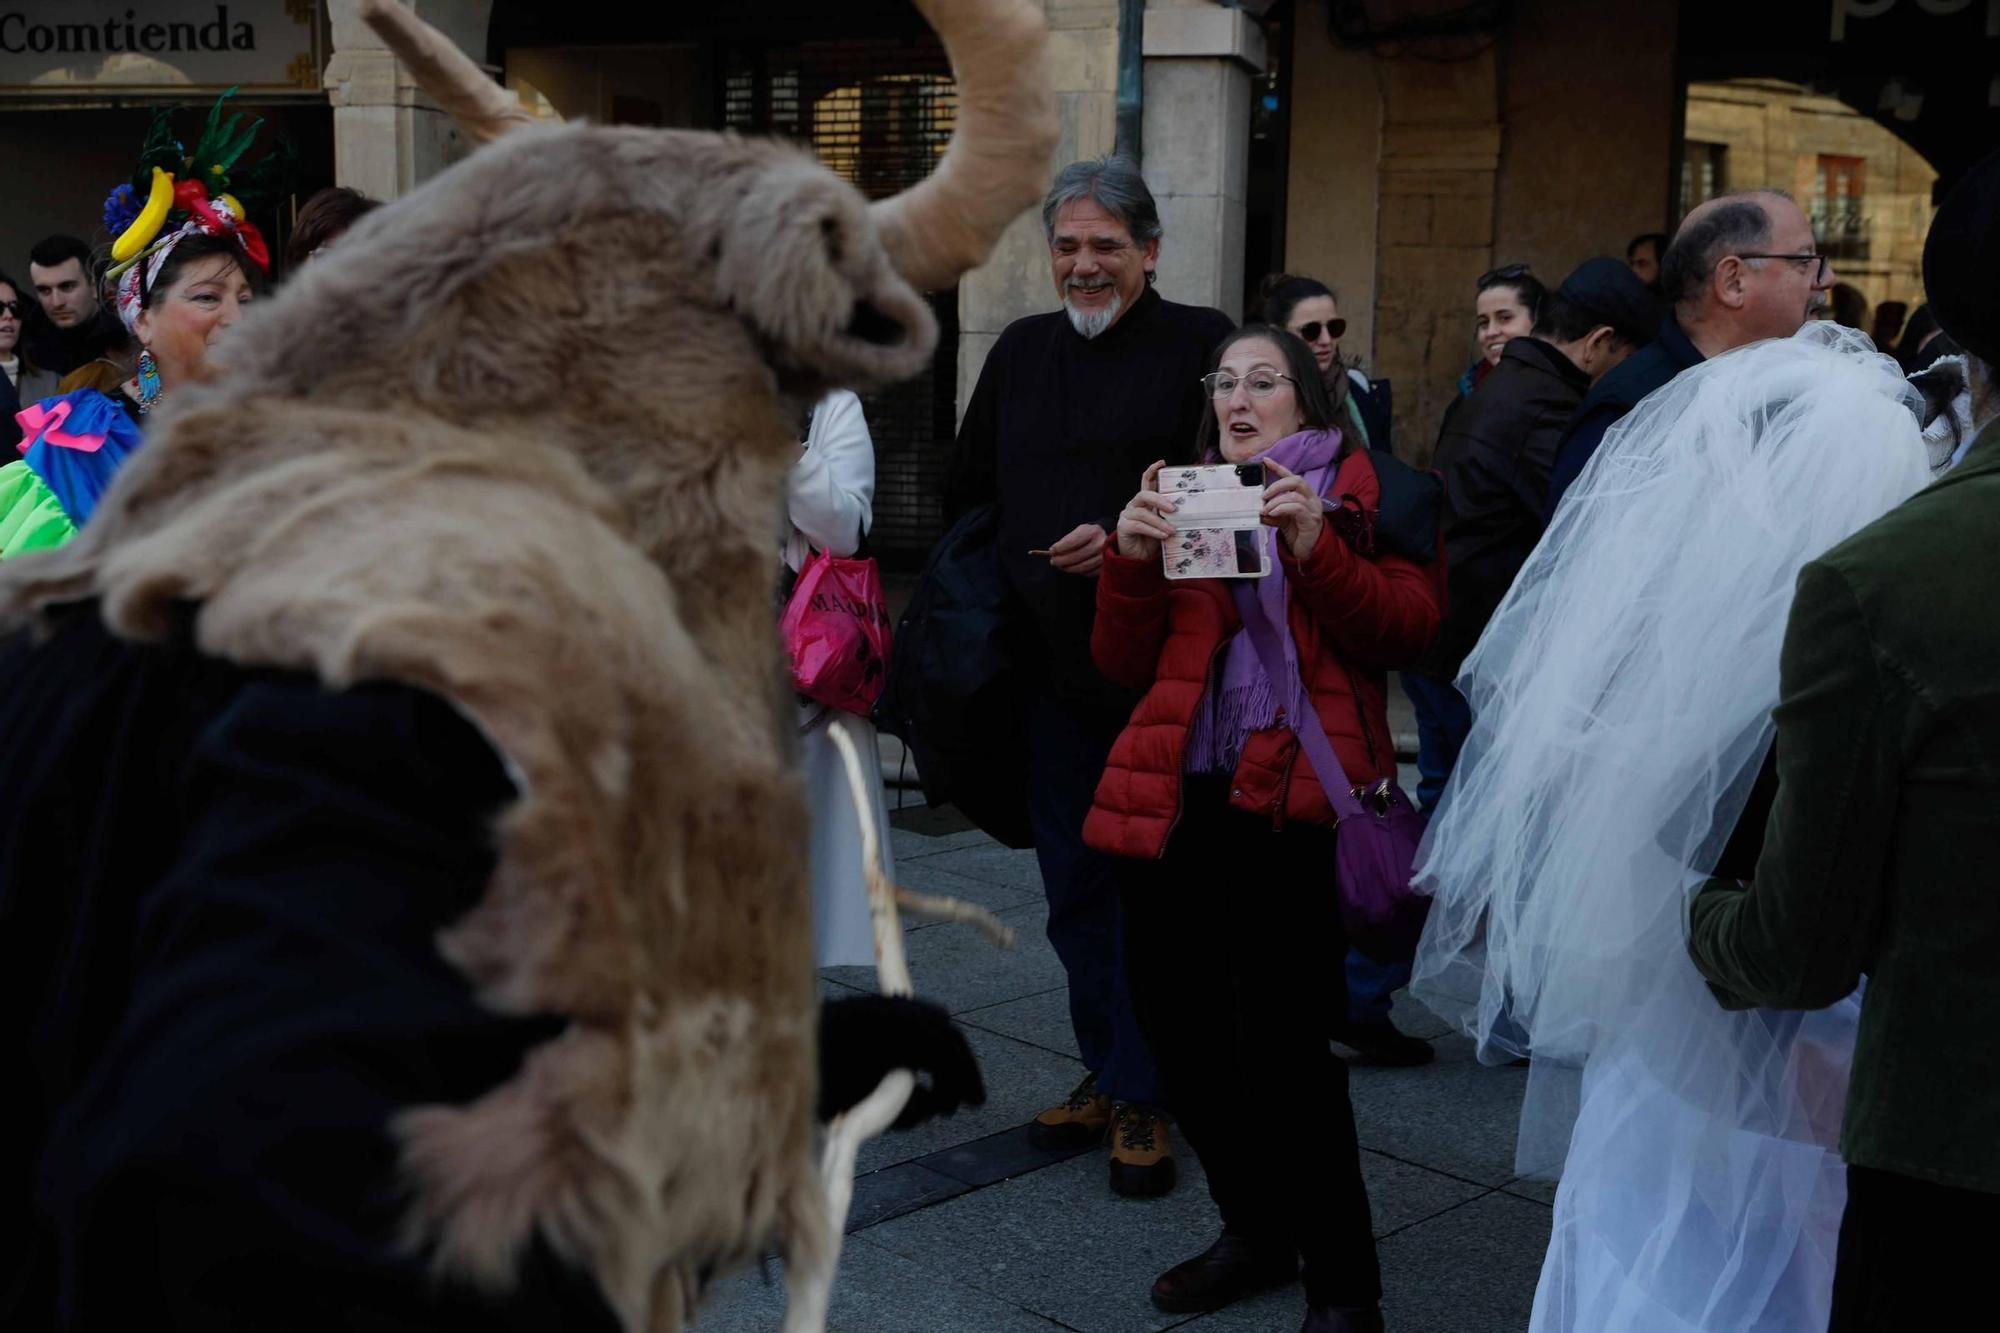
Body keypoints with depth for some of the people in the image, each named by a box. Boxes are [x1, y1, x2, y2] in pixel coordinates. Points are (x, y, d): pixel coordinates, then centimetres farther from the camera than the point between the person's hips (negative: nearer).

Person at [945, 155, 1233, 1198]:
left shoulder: (1200, 345, -3)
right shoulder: (1021, 353, 14)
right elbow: (967, 497, 20)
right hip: (1048, 670, 6)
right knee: (1073, 887, 13)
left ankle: (1141, 1094, 13)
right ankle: (1107, 1072, 28)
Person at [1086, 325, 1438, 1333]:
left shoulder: (1358, 494, 9)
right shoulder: (1183, 499, 19)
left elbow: (1407, 629, -6)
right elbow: (1125, 665, 10)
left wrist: (1316, 546, -18)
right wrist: (1132, 559, -6)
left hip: (1295, 803, -5)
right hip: (1179, 796, 5)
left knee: (1283, 1043, -9)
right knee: (1177, 1024, 8)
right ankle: (1256, 1231, 30)